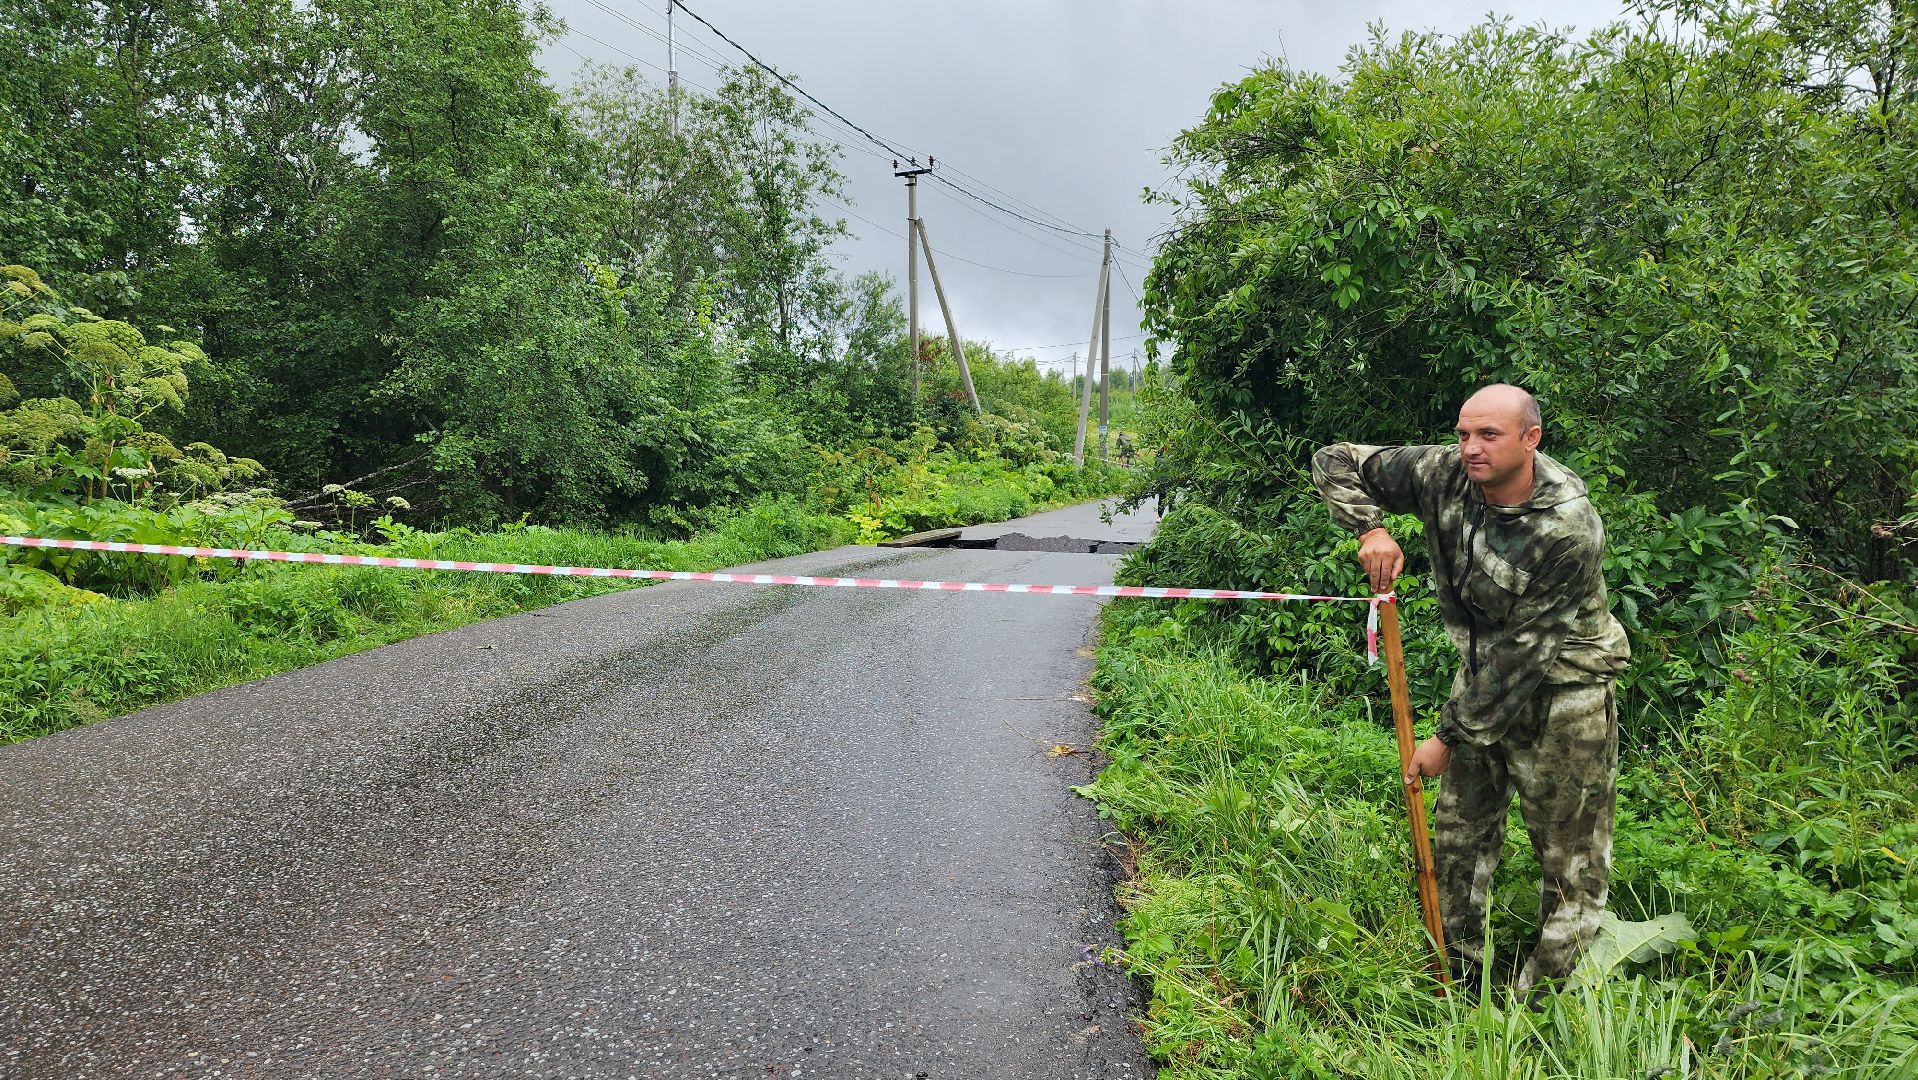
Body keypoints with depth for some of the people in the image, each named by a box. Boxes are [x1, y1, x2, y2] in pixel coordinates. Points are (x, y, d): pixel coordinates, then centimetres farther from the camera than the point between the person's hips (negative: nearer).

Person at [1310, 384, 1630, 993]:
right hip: (1481, 673, 6)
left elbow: (1523, 651, -25)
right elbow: (1335, 463, -3)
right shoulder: (1444, 475, -14)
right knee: (1462, 830, 14)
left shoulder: (1570, 530, -27)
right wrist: (1370, 530, -19)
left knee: (1570, 854, 3)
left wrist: (1452, 736, -20)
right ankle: (1459, 974, 31)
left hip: (1560, 687, -5)